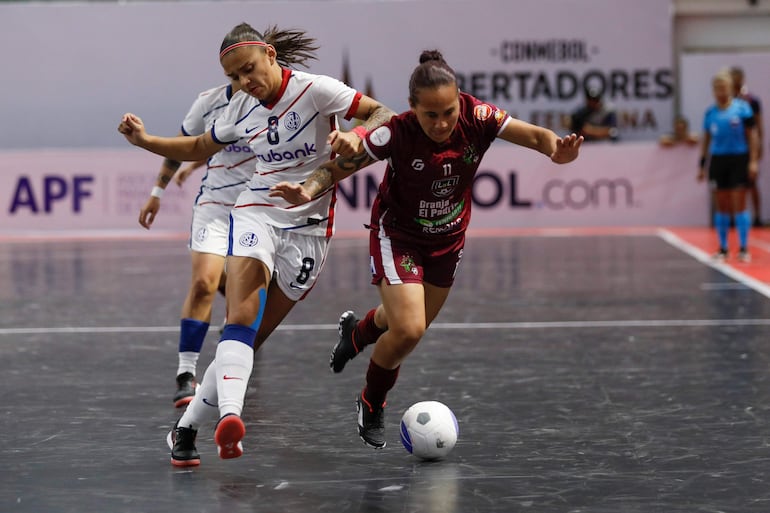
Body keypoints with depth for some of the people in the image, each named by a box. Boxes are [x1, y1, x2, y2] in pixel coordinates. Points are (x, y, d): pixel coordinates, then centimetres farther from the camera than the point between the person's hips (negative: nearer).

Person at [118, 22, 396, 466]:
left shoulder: (314, 89, -11)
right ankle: (229, 413, -43)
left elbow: (384, 115, -13)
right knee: (241, 317, -25)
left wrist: (356, 136, -34)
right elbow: (199, 149, 20)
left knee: (251, 338, -4)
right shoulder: (242, 108, 4)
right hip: (255, 212, 3)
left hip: (309, 227, -3)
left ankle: (188, 426, 7)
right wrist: (145, 141, 6)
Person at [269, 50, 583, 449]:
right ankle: (372, 405, 11)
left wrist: (556, 148, -41)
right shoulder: (396, 134, -31)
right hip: (397, 234, -4)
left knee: (412, 323, 21)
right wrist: (308, 191, -43)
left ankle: (357, 332, 58)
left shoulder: (477, 118, -24)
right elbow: (337, 168, -23)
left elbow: (535, 136, -19)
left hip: (448, 237, 4)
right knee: (408, 329, -19)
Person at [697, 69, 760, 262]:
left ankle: (743, 248, 0)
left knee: (739, 205, -3)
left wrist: (753, 161, -8)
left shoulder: (742, 108, -4)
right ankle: (722, 248, 12)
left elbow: (752, 135, -2)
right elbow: (706, 139, 13)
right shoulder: (710, 112, 5)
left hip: (739, 159, -3)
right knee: (721, 206, 6)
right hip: (718, 159, 3)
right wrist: (702, 165, 10)